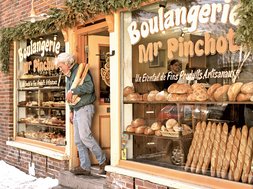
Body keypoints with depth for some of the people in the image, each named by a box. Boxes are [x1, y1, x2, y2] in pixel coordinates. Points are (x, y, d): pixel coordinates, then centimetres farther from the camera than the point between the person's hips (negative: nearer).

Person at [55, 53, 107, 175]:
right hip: (76, 109, 10)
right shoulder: (69, 75, 21)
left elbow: (89, 86, -21)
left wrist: (73, 91, -18)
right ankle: (85, 167, 10)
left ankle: (103, 161, -4)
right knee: (78, 140, 6)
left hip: (84, 108, -9)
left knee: (85, 136, -16)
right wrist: (71, 111, 21)